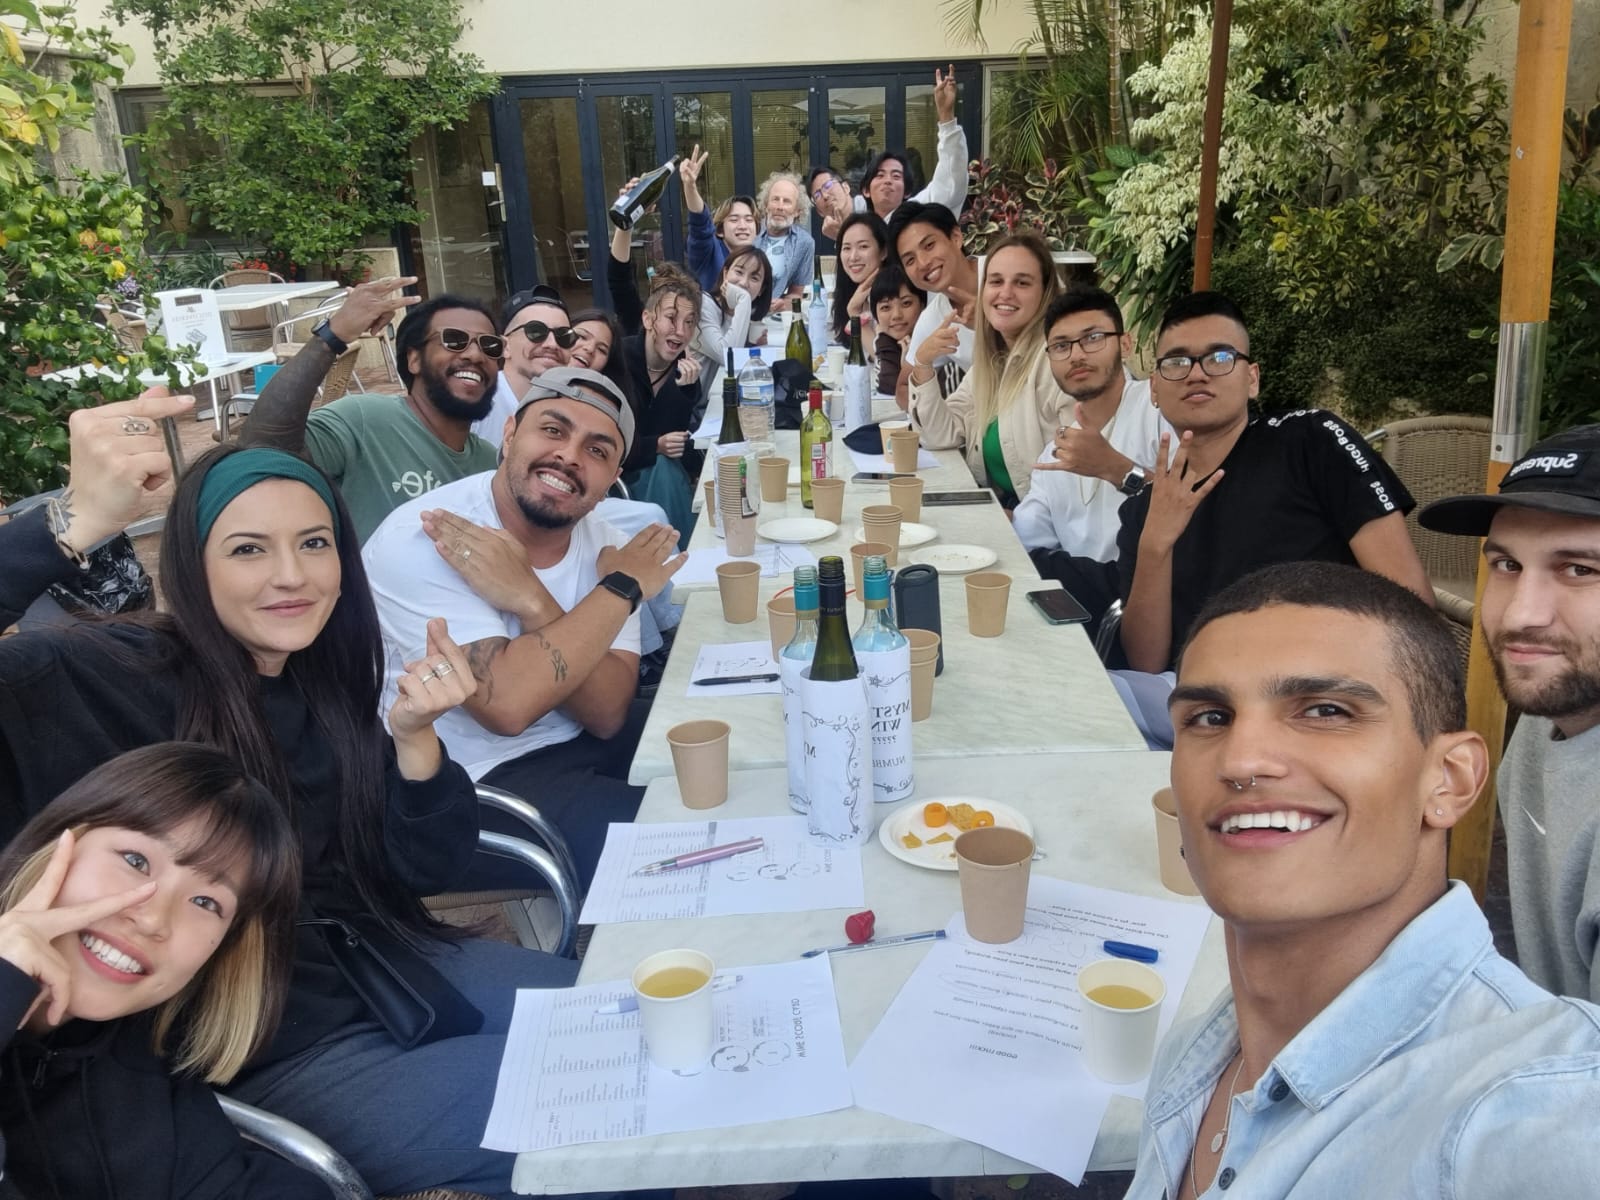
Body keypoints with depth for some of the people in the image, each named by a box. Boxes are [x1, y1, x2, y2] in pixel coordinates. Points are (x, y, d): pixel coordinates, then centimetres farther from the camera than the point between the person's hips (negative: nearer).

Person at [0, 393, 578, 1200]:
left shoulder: (323, 676, -1)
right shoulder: (114, 680, -18)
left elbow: (430, 869, -1)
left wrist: (413, 736, -19)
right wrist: (77, 520, -49)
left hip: (381, 968, 6)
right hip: (268, 1052, -6)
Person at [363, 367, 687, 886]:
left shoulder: (601, 541, -3)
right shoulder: (420, 541, -20)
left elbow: (607, 715, -14)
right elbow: (507, 705, -31)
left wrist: (528, 599, -28)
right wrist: (622, 589, -23)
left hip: (585, 742, 7)